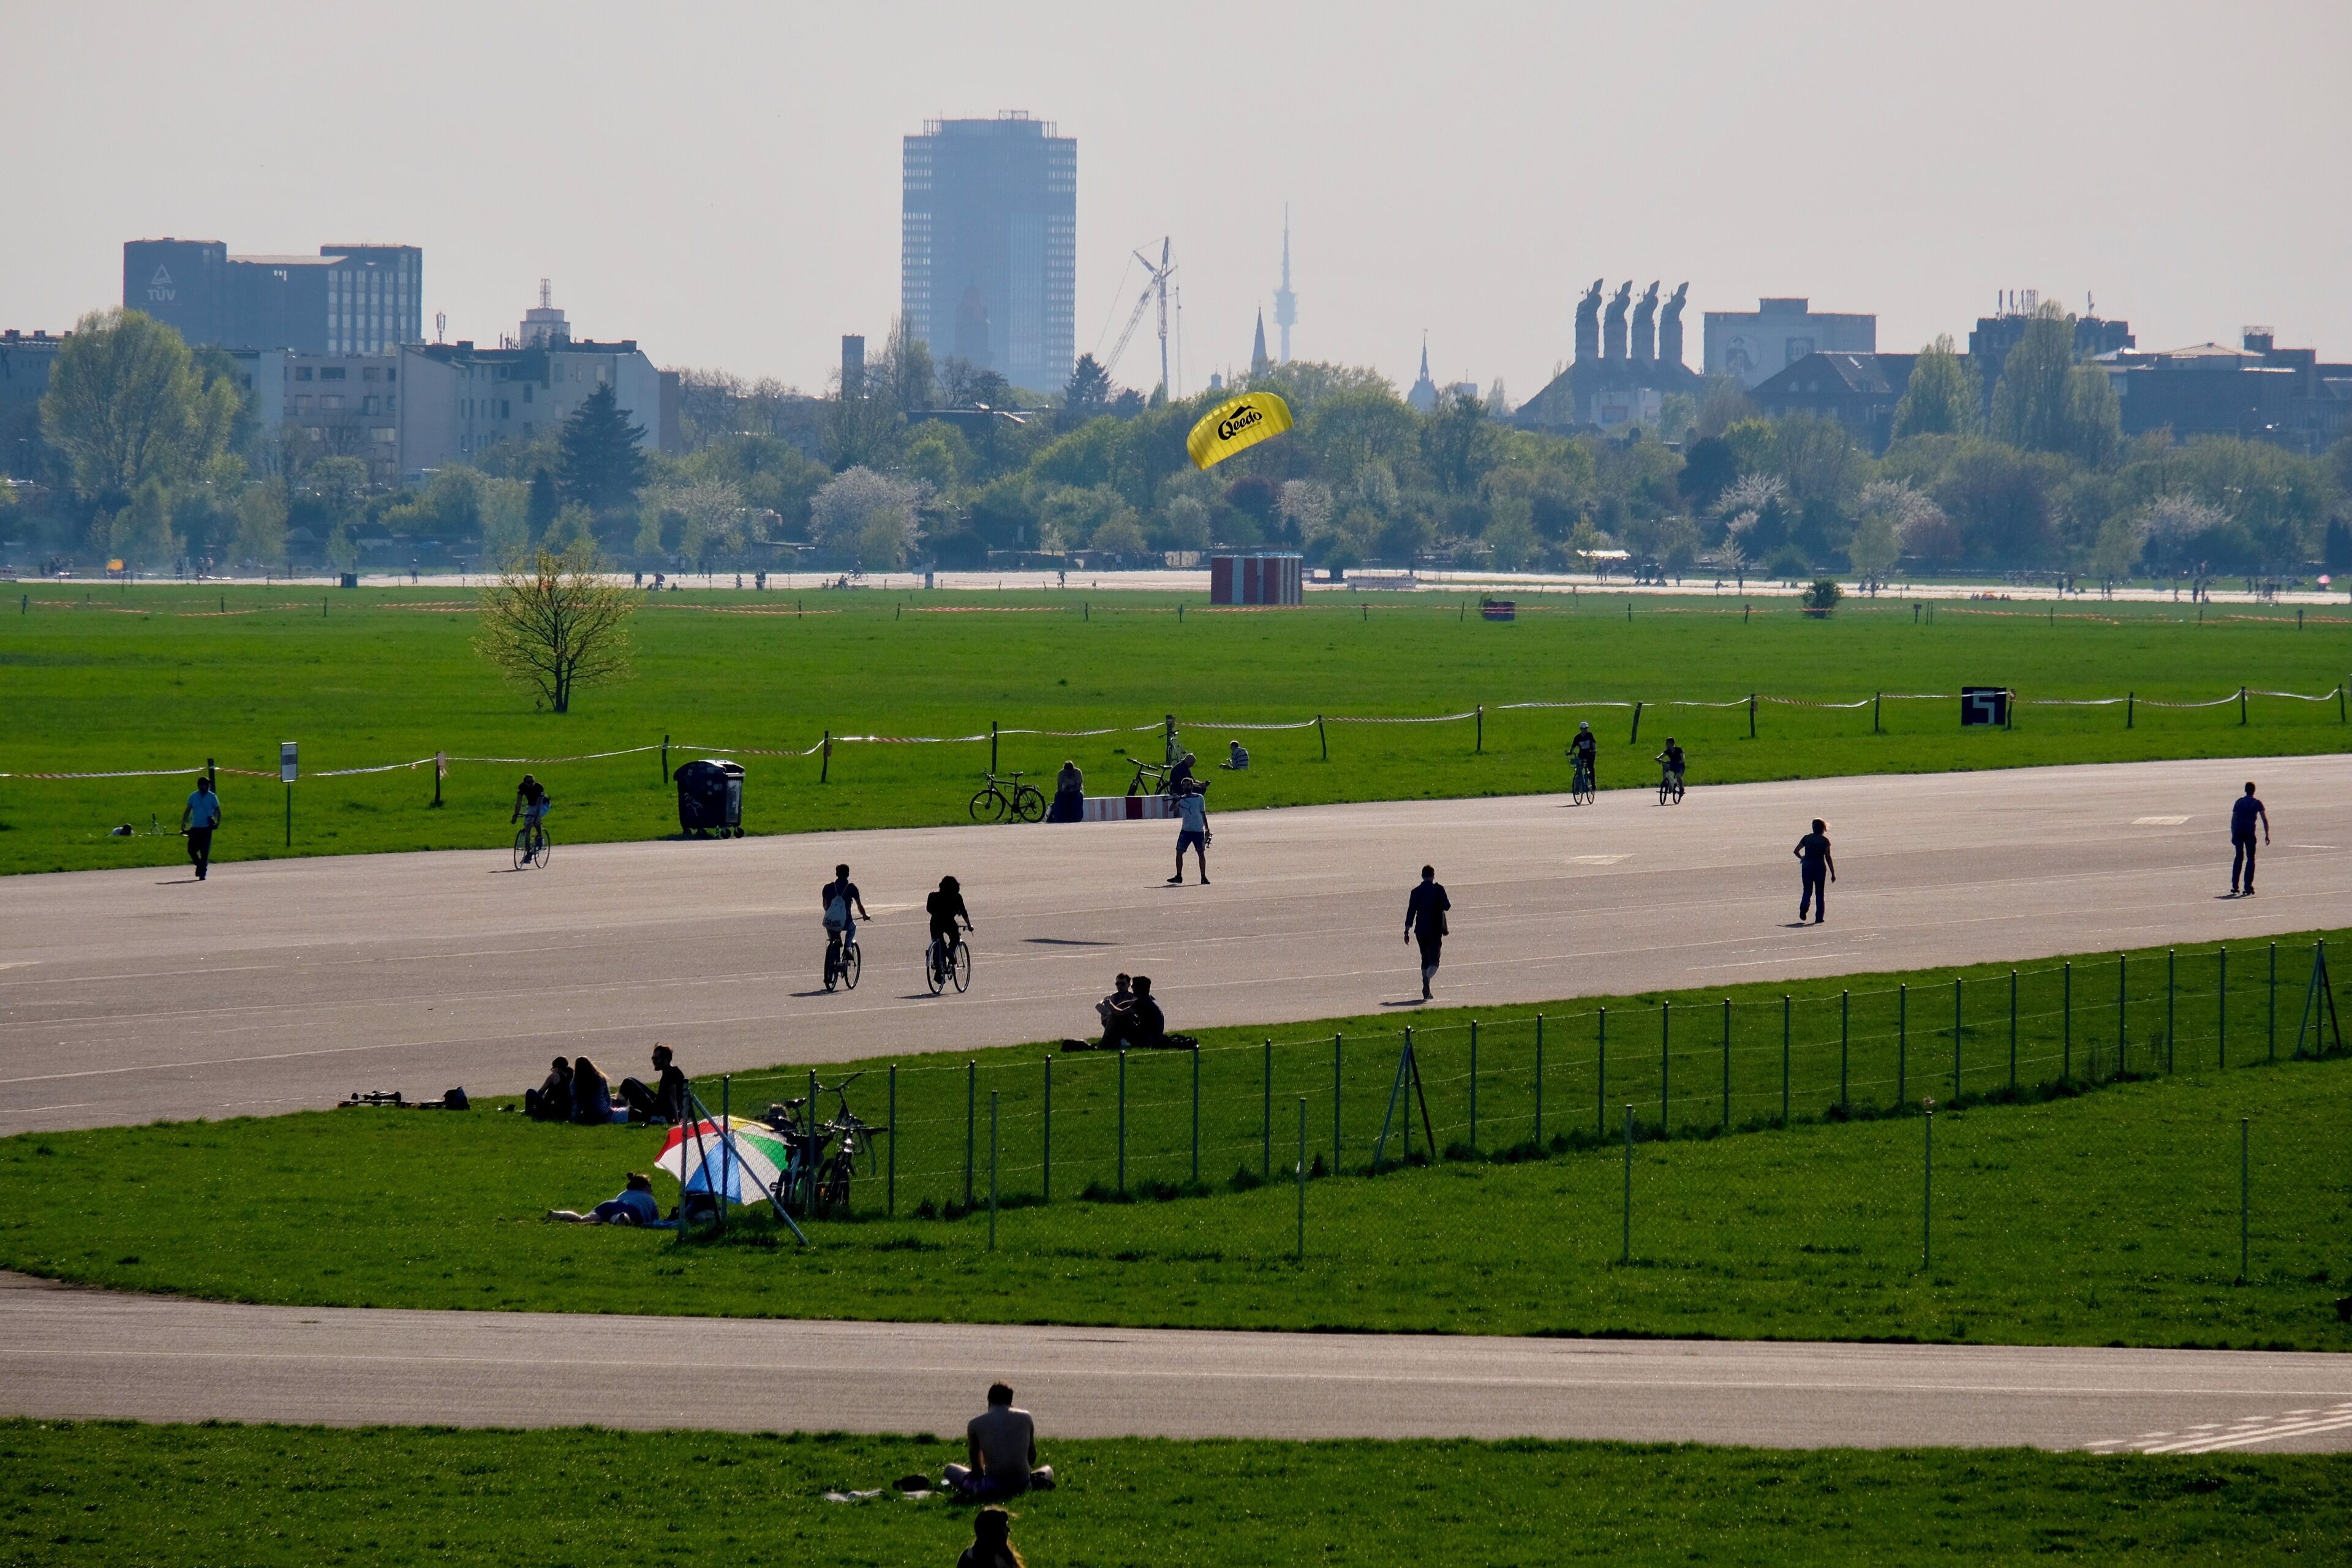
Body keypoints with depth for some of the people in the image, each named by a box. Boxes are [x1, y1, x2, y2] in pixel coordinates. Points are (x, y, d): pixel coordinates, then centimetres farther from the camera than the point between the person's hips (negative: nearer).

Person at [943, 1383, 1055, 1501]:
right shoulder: (1025, 1418, 7)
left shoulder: (976, 1424, 2)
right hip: (1022, 1486, 2)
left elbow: (975, 1463, 12)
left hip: (992, 1487, -2)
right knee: (1048, 1470, 35)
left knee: (950, 1470, 21)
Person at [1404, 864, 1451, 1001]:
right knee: (1434, 960, -3)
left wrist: (1407, 931, 5)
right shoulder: (1438, 889, -6)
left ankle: (1426, 992, 16)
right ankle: (1427, 978, -35)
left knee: (1425, 959, 16)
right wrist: (1450, 903, 19)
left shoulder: (1416, 892, 3)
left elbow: (1411, 912, 2)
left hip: (1421, 930, 3)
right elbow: (1446, 906, -5)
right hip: (1435, 930, -3)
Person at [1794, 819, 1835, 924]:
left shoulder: (1807, 838, 4)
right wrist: (1833, 873, -3)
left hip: (1807, 867, 2)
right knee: (1820, 893, 7)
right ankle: (1819, 917, 5)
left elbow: (1796, 851, 1)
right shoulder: (1825, 841, -3)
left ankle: (1804, 906, -18)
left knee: (1807, 890, 11)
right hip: (1820, 867, -2)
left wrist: (1802, 858, 22)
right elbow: (1828, 858, -7)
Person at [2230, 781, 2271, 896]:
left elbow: (2233, 820, 10)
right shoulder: (2257, 803, 4)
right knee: (2251, 859, 5)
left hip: (2237, 832, 3)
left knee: (2238, 857, 16)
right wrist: (2267, 835, 3)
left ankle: (2235, 886, 15)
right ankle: (2248, 887, -3)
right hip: (2249, 832, -3)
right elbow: (2265, 820, -1)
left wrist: (2233, 835, 15)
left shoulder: (2239, 802, 11)